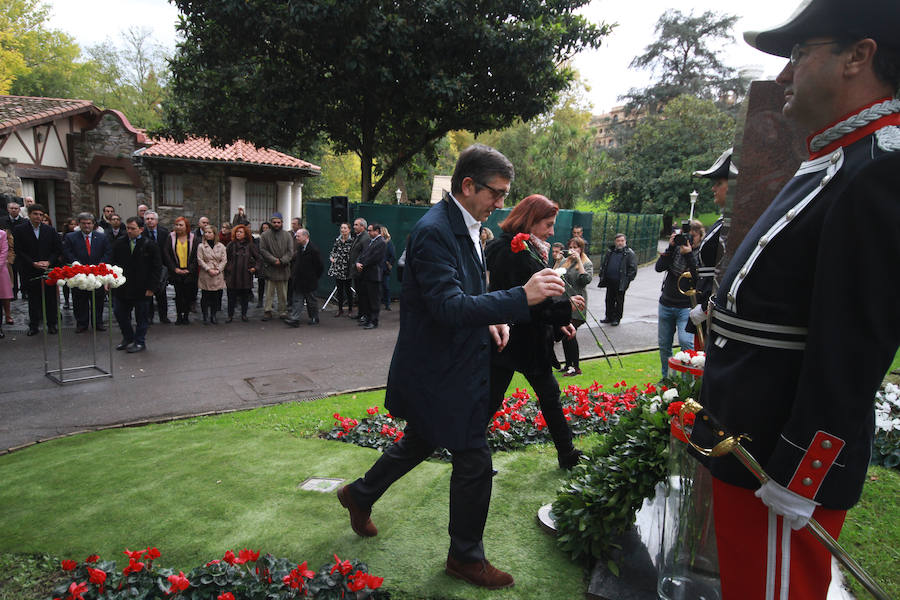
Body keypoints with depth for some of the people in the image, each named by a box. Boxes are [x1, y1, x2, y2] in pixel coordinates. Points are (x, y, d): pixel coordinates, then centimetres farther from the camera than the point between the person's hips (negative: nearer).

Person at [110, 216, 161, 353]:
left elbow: (157, 268, -6)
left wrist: (151, 287, -10)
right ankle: (128, 338, 31)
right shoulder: (119, 244, 5)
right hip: (121, 288, 4)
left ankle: (140, 342, 20)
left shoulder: (150, 245, -6)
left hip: (141, 290, -4)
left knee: (141, 317, 7)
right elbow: (113, 264, 11)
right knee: (119, 313, 11)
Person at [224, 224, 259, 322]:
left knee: (245, 296, 6)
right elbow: (225, 258, 10)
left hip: (246, 275, 0)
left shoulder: (250, 245, 3)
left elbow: (258, 258, 8)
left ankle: (244, 315, 19)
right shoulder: (231, 245, 5)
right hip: (232, 275, 0)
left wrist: (255, 267, -3)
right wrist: (227, 268, 3)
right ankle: (230, 315, 13)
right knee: (231, 296, 3)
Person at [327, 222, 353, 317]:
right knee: (339, 289, 7)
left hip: (347, 269, -4)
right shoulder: (337, 240, 8)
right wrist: (331, 257, -2)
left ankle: (350, 309, 15)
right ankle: (340, 310, 16)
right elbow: (332, 251, 16)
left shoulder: (352, 241, -5)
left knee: (348, 289, 1)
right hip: (338, 268, 4)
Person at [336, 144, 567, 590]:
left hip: (449, 365, 10)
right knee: (474, 462, 3)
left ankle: (360, 495, 48)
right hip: (442, 371, -10)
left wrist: (488, 318, 1)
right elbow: (449, 307, -31)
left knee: (419, 442, 26)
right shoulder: (433, 231, -23)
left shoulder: (464, 226, 9)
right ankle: (466, 556, 25)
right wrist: (522, 297, -35)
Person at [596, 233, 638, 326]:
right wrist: (602, 276, 11)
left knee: (619, 301, 4)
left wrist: (627, 279, -12)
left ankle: (617, 318, 14)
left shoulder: (629, 253, -3)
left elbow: (633, 268, -5)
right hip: (609, 282, 5)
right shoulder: (610, 252, 12)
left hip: (620, 283, -5)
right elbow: (603, 265, 20)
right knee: (609, 300, 13)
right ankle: (609, 317, 25)